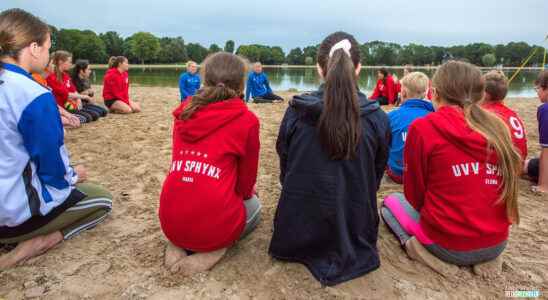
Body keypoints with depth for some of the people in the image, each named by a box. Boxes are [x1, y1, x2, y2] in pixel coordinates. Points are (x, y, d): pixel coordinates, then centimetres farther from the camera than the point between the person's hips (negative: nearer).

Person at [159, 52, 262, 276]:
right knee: (254, 205, 29)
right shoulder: (247, 120, -7)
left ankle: (177, 245, 12)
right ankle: (214, 250, 2)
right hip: (214, 224, -4)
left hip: (170, 222, 5)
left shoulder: (184, 112, 7)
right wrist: (246, 193, 29)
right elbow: (246, 183, 4)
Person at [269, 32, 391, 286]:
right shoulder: (378, 119, -12)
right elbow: (375, 178, 3)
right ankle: (348, 250, 12)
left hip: (297, 234, 1)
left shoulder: (296, 112, -13)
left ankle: (309, 249, 14)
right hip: (357, 234, 0)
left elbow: (285, 170, 1)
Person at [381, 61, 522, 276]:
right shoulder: (498, 127, 1)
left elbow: (414, 195, -5)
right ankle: (484, 258, 11)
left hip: (449, 244, -4)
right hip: (497, 244, 5)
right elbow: (507, 191, 12)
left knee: (391, 202, 20)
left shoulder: (423, 127, -13)